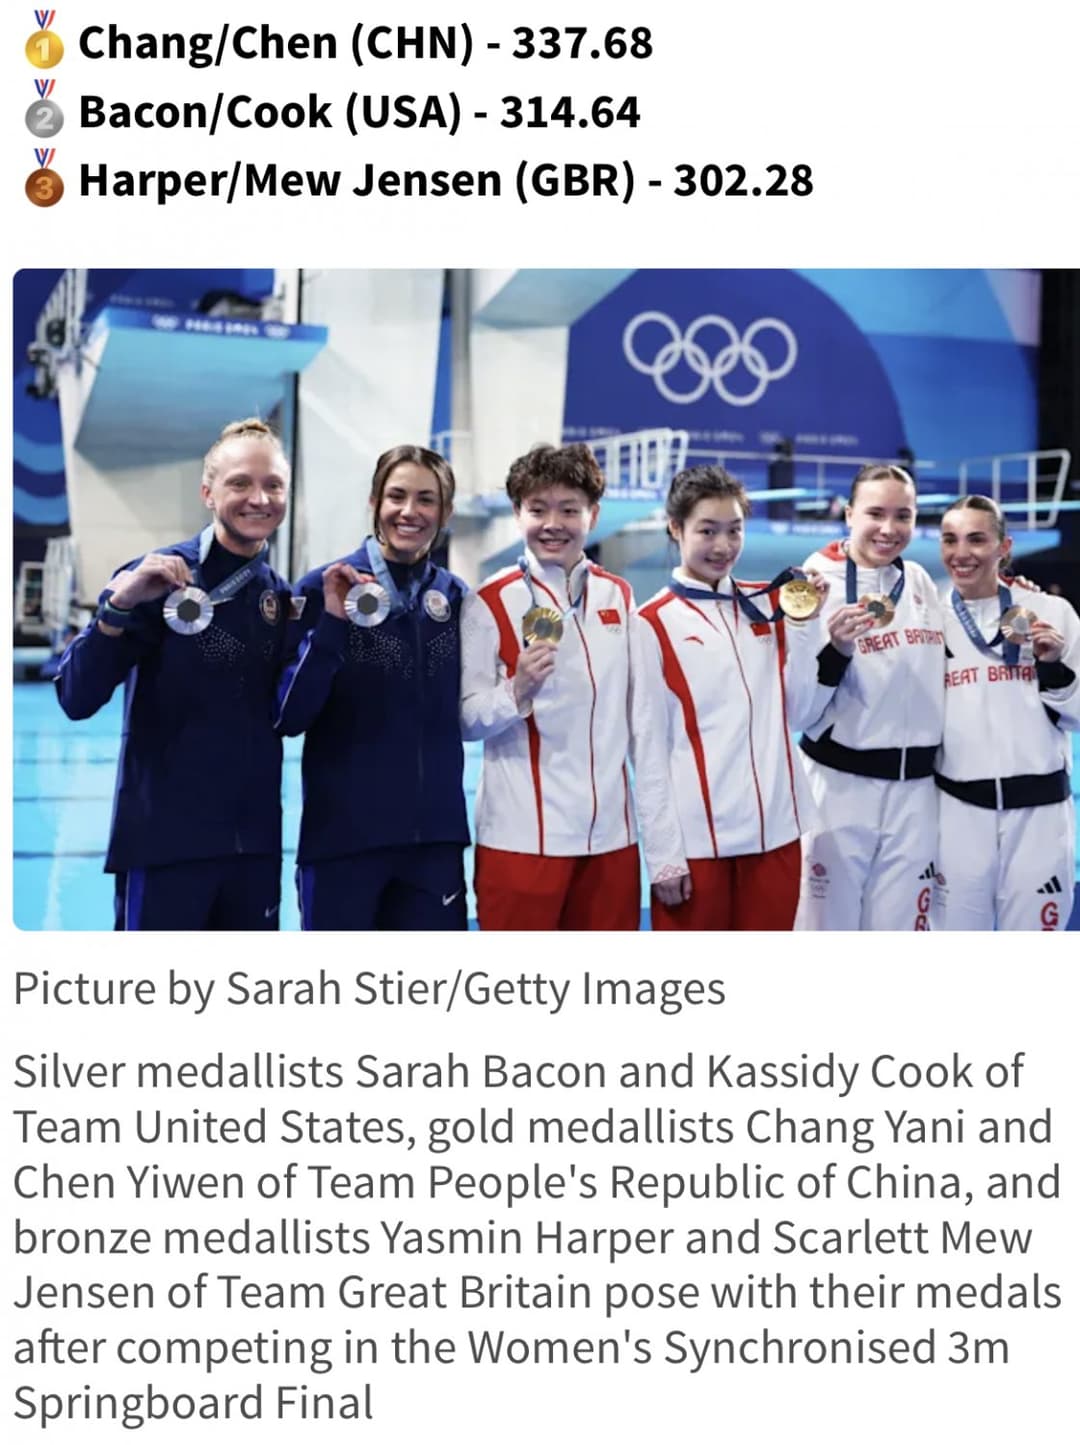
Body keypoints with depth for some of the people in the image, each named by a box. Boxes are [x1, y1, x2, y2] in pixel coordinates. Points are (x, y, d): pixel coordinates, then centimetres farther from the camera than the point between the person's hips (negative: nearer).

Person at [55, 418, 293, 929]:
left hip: (255, 843, 5)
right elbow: (76, 700, -13)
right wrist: (118, 605, -28)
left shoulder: (282, 596, 8)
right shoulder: (156, 578, -8)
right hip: (165, 840, -5)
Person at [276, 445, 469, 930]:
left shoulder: (455, 597, 6)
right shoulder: (324, 588, -6)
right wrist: (332, 623, -21)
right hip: (342, 833, -3)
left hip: (434, 834, 4)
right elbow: (289, 718, -12)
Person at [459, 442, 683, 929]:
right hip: (521, 839, -4)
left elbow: (644, 723, 8)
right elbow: (465, 721, -4)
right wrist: (516, 691, -24)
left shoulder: (618, 597, 8)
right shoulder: (490, 603, -4)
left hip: (610, 839, 4)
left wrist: (665, 844, 6)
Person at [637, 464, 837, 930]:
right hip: (696, 835, -4)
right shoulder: (654, 624, -7)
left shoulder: (769, 604, 7)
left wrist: (805, 624, -4)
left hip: (775, 829, 4)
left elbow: (802, 711, 6)